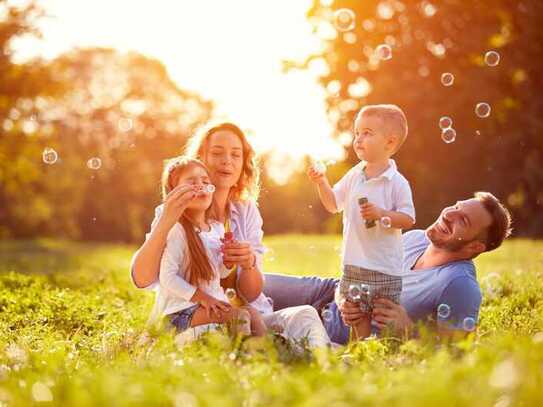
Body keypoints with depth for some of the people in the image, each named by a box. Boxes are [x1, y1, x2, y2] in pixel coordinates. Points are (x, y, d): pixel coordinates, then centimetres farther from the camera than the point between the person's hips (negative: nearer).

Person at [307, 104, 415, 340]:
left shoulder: (397, 183, -10)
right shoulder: (354, 176, 8)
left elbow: (408, 219, -13)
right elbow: (333, 204, 16)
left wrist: (381, 214, -25)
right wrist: (322, 183, 2)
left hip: (385, 267, -5)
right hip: (354, 263, 5)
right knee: (357, 317, 10)